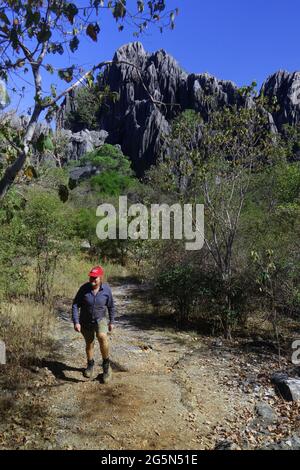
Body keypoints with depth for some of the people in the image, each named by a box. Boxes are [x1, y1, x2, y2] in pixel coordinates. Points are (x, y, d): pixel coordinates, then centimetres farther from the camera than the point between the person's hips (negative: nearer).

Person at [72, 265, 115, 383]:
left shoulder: (106, 289, -17)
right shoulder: (84, 288, -19)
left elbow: (111, 306, -2)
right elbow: (75, 305, -13)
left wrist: (111, 322, 3)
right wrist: (76, 322, -19)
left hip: (100, 320, -1)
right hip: (85, 321, 1)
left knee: (102, 338, -27)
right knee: (89, 344, 15)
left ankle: (106, 365, -6)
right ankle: (90, 364, 43)